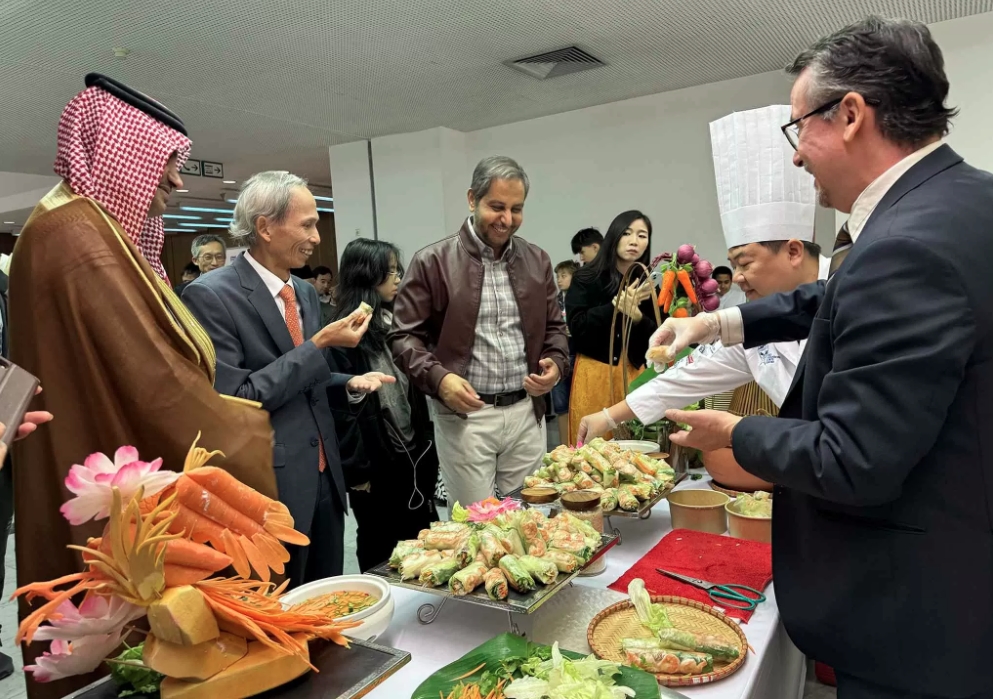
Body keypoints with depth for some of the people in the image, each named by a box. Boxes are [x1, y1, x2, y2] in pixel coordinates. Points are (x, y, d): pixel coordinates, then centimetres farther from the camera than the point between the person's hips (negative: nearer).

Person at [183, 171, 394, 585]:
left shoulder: (306, 293, 9)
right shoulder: (210, 296, -15)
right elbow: (233, 400, -20)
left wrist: (349, 382, -1)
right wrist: (320, 344, -20)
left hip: (324, 477, 7)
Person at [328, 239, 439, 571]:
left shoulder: (395, 322, 8)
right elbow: (341, 407, -15)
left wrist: (427, 446, 9)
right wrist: (356, 469, -14)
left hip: (413, 454, 6)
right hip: (376, 462, -6)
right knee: (380, 548, 11)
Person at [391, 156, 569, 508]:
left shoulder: (537, 261, 8)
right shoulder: (433, 262, -5)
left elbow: (554, 326, 16)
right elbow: (404, 335, -4)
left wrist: (555, 363, -4)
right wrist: (438, 378, -20)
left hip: (526, 413, 4)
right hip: (464, 416, -3)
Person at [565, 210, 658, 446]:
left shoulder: (647, 286, 8)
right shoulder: (586, 279, 1)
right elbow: (577, 327, -9)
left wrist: (636, 315, -14)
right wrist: (616, 305, -14)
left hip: (633, 375, 2)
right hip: (593, 374, -2)